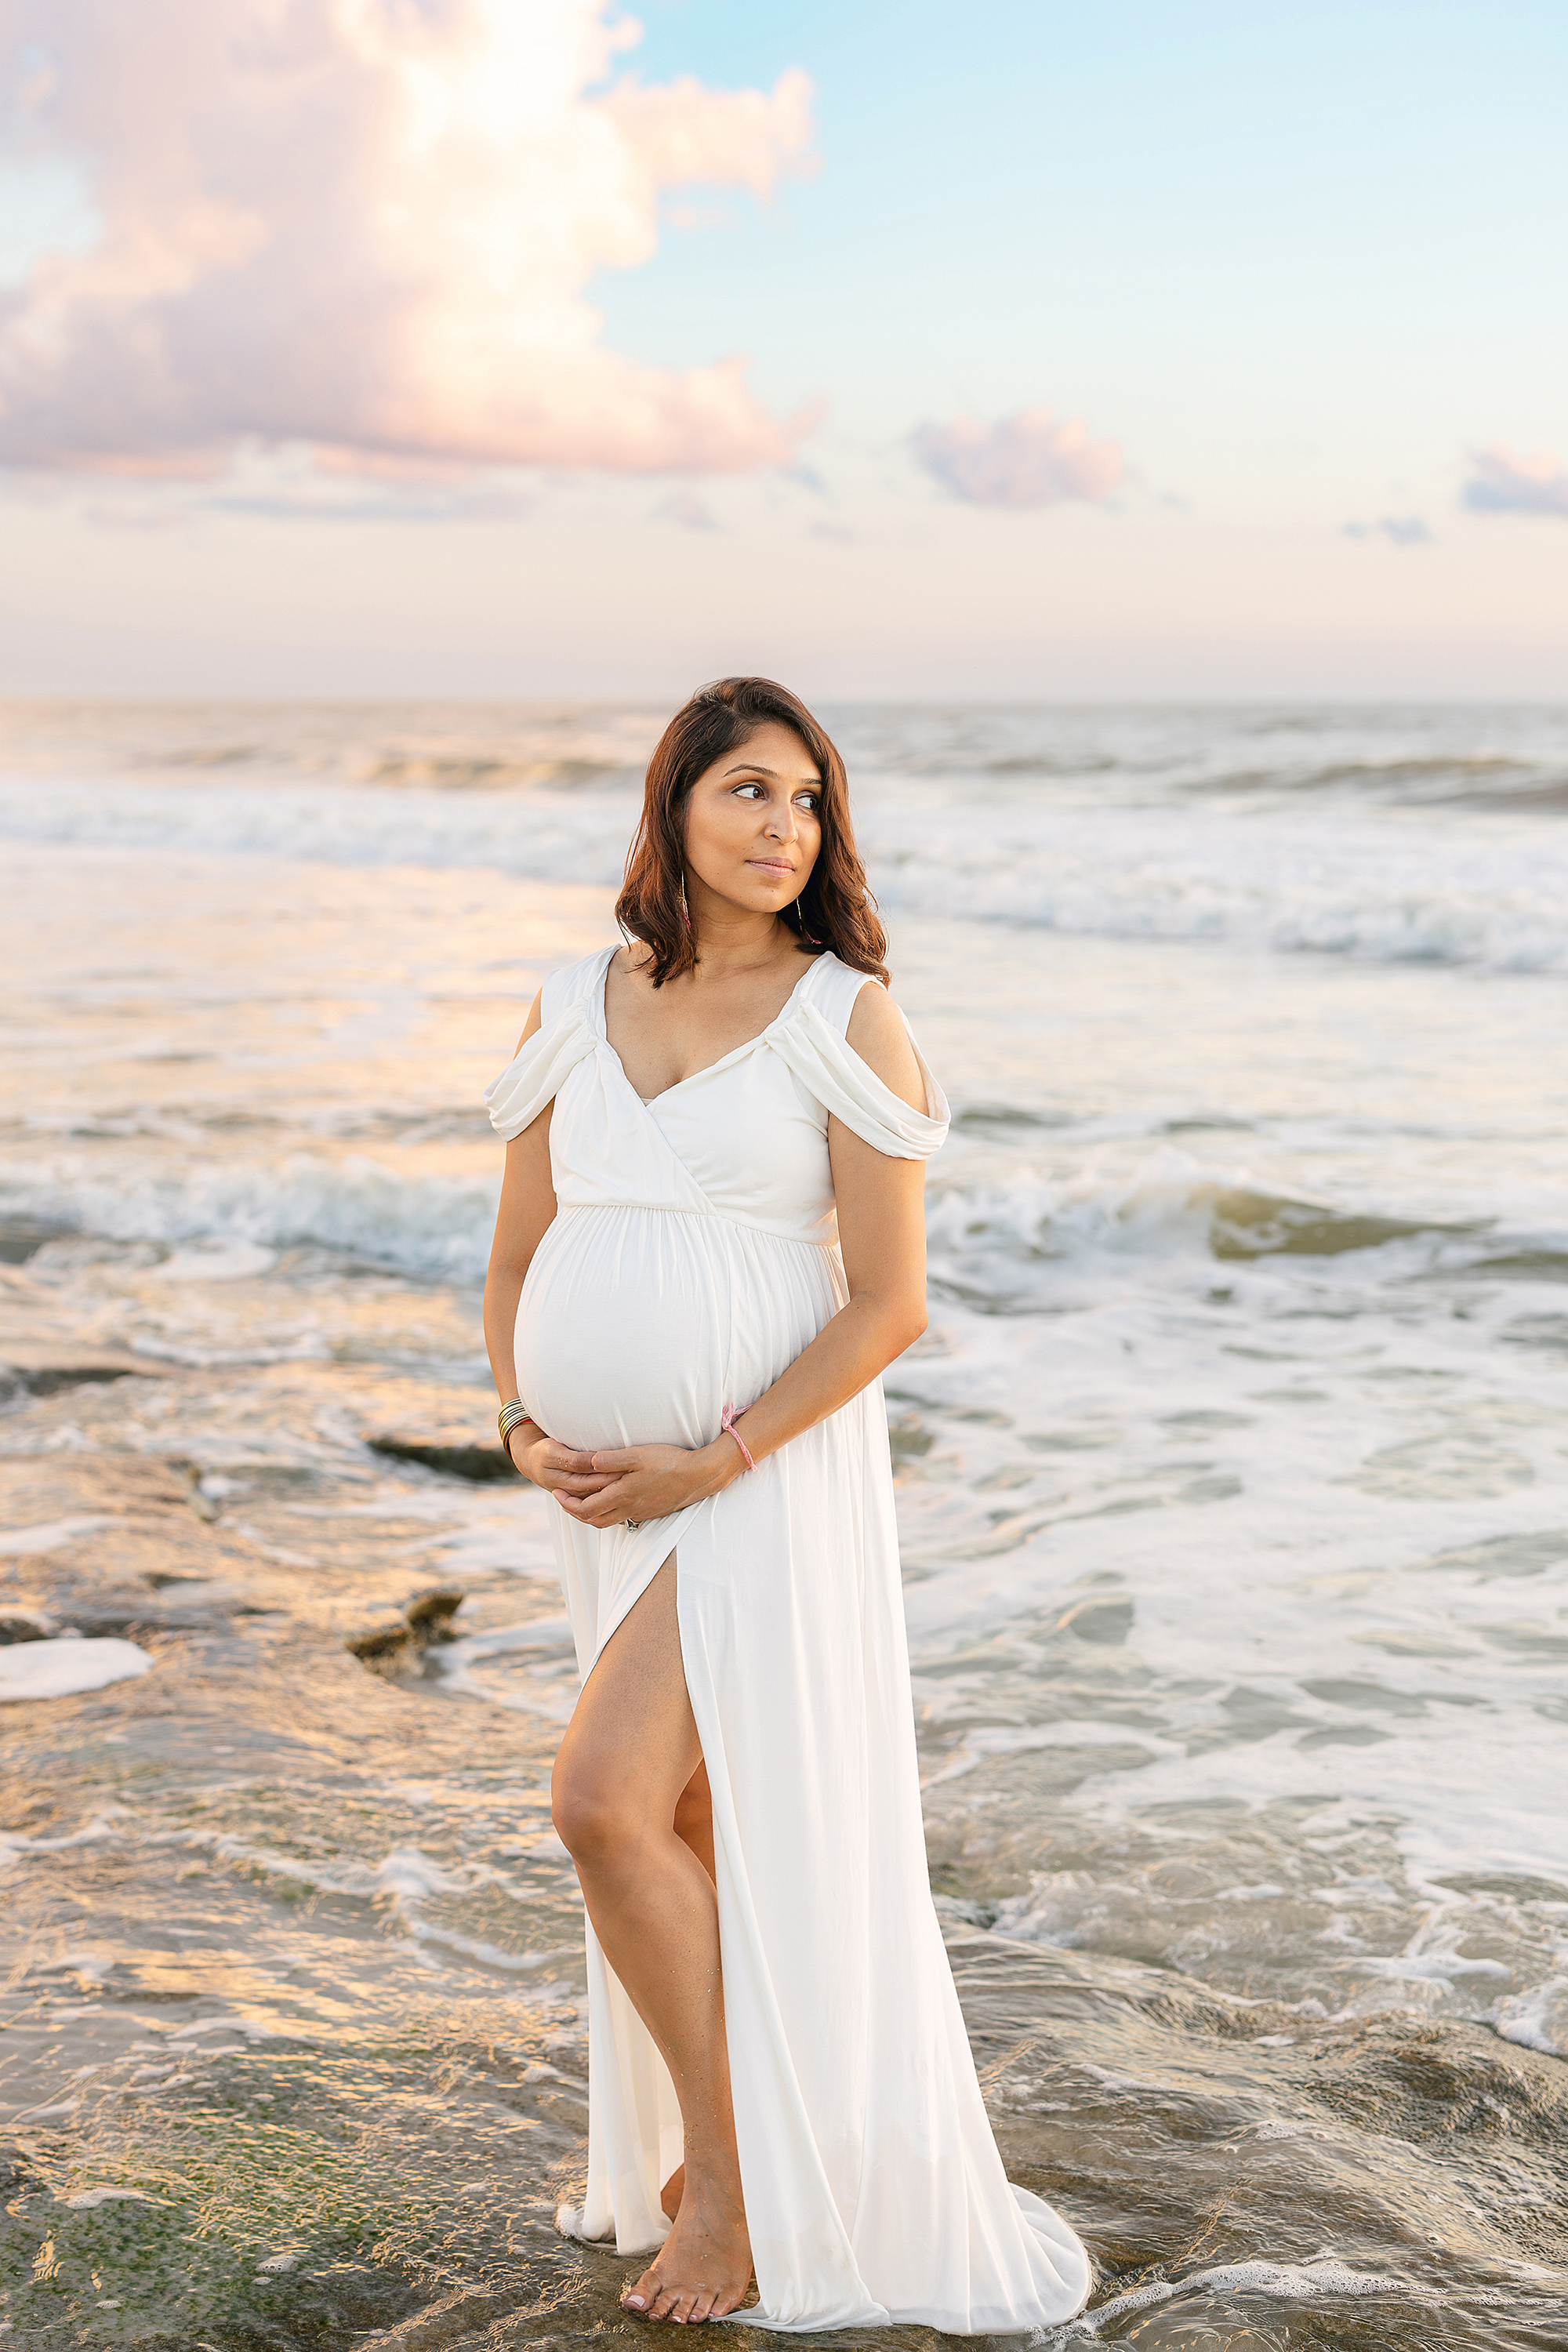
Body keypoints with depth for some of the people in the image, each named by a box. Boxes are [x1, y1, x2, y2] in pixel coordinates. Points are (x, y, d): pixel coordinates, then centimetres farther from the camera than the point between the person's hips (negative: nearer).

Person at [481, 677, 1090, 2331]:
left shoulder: (847, 1018, -7)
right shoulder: (574, 1012, 7)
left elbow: (889, 1302, -11)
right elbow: (516, 1267, 12)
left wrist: (707, 1465, -15)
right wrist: (528, 1431, -4)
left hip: (766, 1476, -5)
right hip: (605, 1493, 5)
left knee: (604, 1802, -14)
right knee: (693, 1833, 14)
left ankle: (727, 2165, 4)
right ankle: (726, 2160, 30)